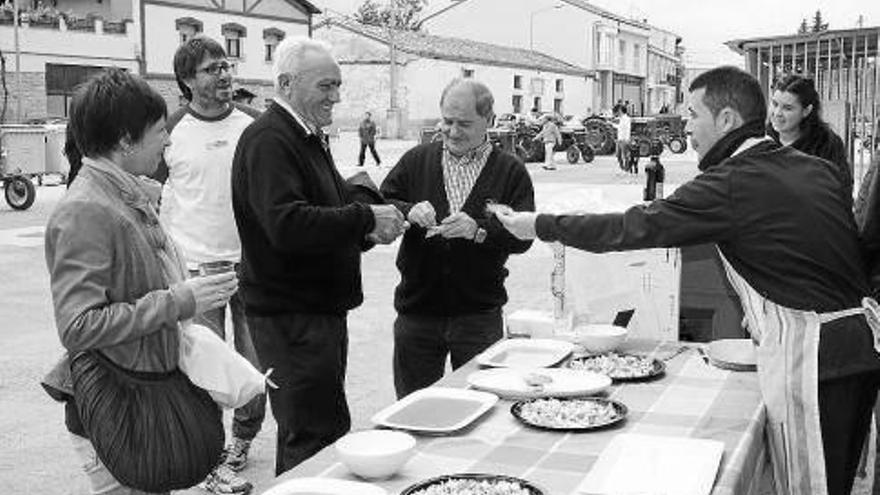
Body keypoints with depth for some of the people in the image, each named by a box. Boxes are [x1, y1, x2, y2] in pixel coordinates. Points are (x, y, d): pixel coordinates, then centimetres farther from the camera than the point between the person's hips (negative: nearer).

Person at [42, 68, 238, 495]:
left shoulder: (132, 196, 9)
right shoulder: (84, 211, -20)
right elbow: (77, 328, -26)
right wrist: (176, 302, -23)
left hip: (153, 397, 9)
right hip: (113, 415, -9)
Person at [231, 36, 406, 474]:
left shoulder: (307, 138, 18)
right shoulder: (268, 140, -16)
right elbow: (287, 225, -29)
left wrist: (367, 231, 5)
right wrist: (365, 218, -22)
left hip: (320, 306, 10)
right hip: (290, 316, -10)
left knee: (302, 433, 18)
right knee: (321, 433, -7)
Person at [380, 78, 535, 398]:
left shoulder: (510, 171, 2)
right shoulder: (416, 161, 9)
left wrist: (478, 230, -24)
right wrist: (408, 212, -18)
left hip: (478, 316, -2)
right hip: (417, 310, 2)